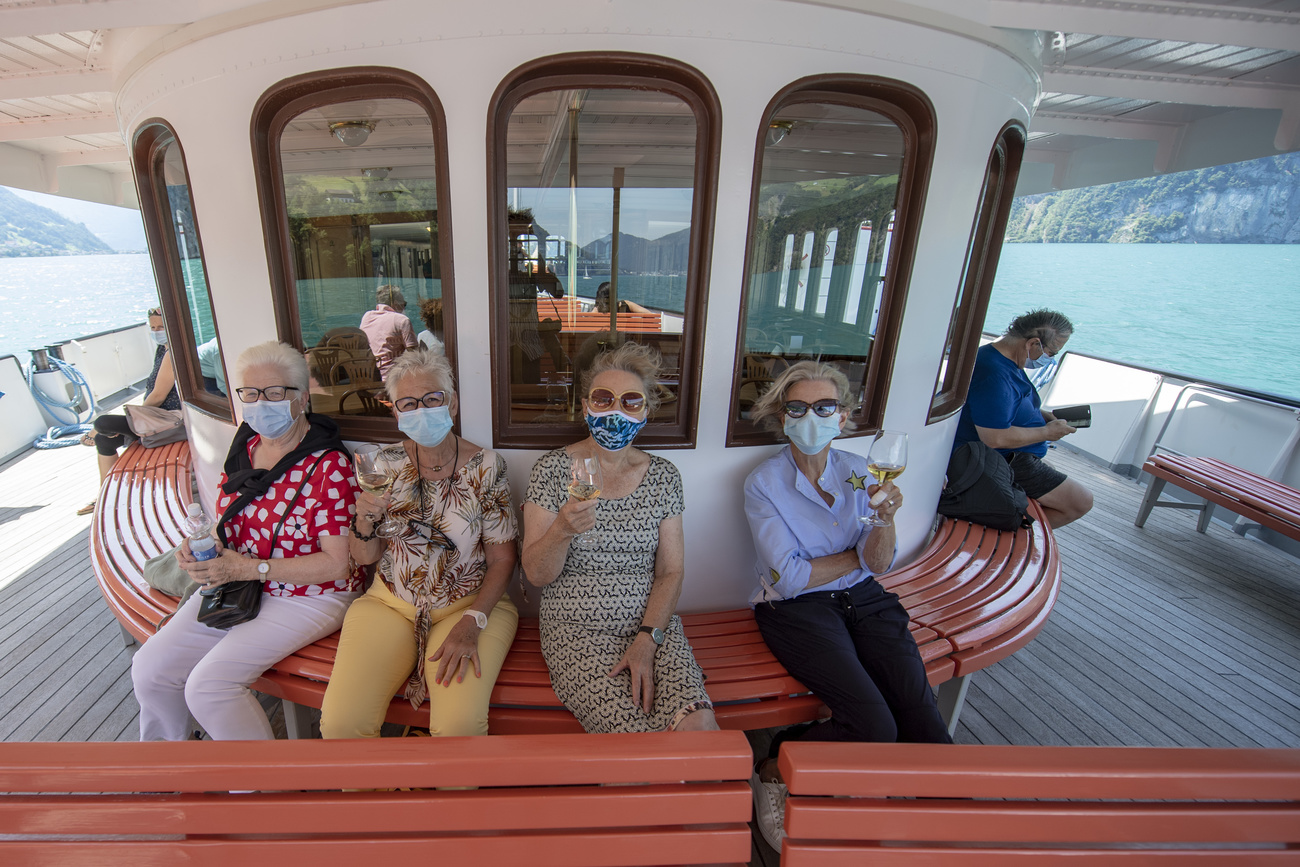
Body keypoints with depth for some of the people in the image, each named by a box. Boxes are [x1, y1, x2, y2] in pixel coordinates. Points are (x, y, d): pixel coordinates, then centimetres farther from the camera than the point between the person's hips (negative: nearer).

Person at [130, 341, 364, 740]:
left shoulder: (329, 466, -21)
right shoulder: (246, 445, 3)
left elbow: (338, 562, -22)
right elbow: (228, 520, 17)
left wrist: (250, 568, -22)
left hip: (306, 597, -7)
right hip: (233, 585, 8)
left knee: (208, 685, -16)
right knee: (149, 669, 3)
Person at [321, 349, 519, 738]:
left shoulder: (486, 466, -9)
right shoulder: (386, 464, 1)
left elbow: (502, 560, -6)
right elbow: (364, 558, 7)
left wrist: (471, 622, -18)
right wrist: (365, 520, -15)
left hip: (470, 604, -3)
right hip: (390, 603, 3)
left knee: (459, 724, -25)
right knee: (340, 721, -16)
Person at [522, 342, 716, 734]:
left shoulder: (663, 476, 3)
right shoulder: (553, 469, -4)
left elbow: (671, 571, 3)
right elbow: (536, 575, -5)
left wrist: (646, 640, -12)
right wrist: (562, 530, -26)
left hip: (653, 625, 2)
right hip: (576, 631, -2)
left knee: (698, 726, -22)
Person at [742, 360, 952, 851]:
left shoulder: (859, 473, 4)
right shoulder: (764, 484, -9)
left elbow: (879, 564, 0)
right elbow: (793, 577, -13)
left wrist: (884, 521, -20)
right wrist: (859, 555, -2)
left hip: (864, 599, 4)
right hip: (796, 609, -4)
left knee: (919, 708, -18)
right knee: (875, 728, -20)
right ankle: (774, 770, 4)